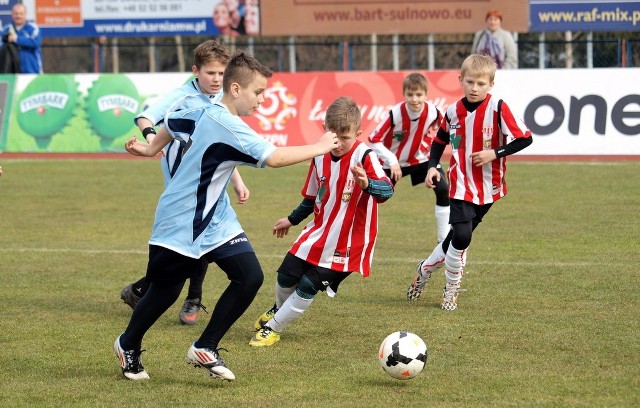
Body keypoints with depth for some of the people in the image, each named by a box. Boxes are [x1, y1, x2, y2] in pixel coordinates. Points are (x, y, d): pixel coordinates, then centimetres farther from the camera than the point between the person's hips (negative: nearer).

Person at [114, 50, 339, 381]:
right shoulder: (226, 126, -28)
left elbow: (173, 123, 17)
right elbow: (274, 158, -32)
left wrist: (151, 148, 33)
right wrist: (319, 148, -21)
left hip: (215, 219, 8)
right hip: (180, 223, -8)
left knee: (250, 277, -7)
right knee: (165, 291, 8)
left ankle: (205, 349, 5)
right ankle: (128, 346, 35)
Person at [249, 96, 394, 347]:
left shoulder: (364, 156, -19)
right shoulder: (320, 157, 1)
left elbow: (387, 190, -34)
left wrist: (367, 184, -55)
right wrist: (292, 220, 31)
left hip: (346, 242, -6)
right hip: (317, 233, 6)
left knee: (307, 287, -7)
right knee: (286, 277, 7)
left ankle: (273, 328, 13)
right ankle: (280, 309, 41)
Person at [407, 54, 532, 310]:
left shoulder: (497, 108, -13)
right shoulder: (453, 111, 0)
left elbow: (525, 138, -13)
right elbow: (440, 140, 17)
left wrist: (495, 153, -19)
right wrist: (432, 166, 3)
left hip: (488, 188, -1)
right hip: (461, 186, 1)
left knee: (459, 237, 8)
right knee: (461, 236, -15)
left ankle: (426, 269, 33)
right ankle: (452, 287, 7)